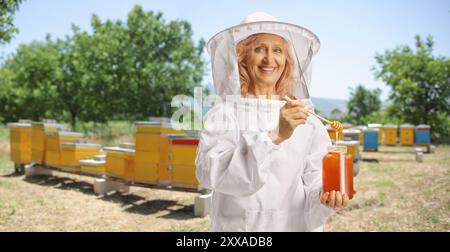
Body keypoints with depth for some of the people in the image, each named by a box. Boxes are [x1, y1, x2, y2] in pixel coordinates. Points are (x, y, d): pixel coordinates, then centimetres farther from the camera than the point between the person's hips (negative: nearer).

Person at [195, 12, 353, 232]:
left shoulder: (307, 122, -4)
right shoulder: (223, 114, -10)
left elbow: (314, 180, -5)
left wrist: (325, 196, -26)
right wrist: (274, 136, -32)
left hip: (295, 225, 2)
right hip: (237, 224, -1)